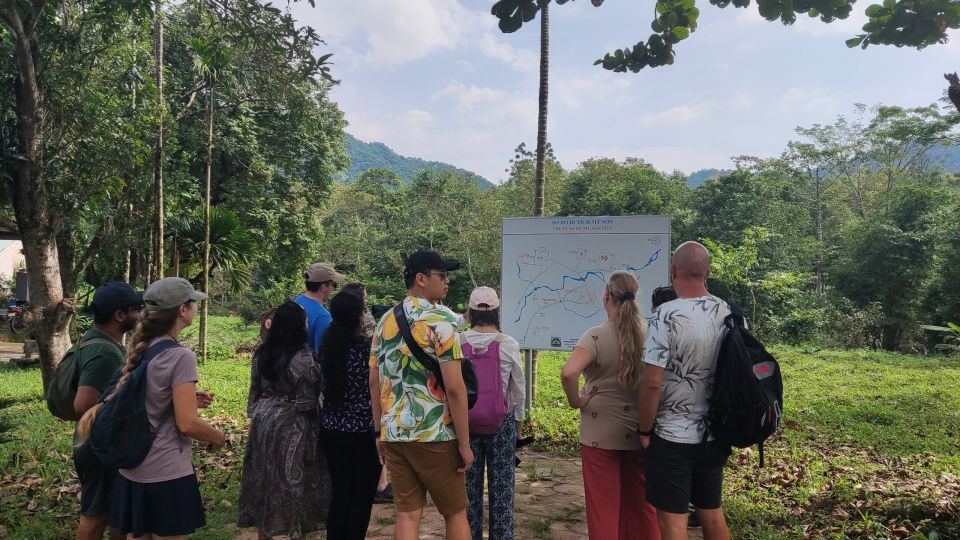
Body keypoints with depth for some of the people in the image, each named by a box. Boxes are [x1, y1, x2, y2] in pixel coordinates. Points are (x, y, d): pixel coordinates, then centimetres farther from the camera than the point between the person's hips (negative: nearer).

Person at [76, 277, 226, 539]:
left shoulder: (140, 349, 4)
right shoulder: (180, 356, -20)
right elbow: (187, 424, -21)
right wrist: (219, 437, -4)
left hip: (132, 470, 8)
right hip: (167, 473, -7)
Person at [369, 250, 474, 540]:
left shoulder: (385, 321, 8)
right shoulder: (440, 319, -12)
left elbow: (374, 382, 11)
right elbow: (454, 388, -17)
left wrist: (379, 432, 18)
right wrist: (464, 443, -10)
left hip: (393, 435, 6)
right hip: (434, 436, -5)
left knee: (407, 515, 11)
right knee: (455, 513, 11)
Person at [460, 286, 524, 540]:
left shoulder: (458, 343, -8)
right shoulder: (509, 345, -8)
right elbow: (518, 388, -1)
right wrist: (518, 419, 14)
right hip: (502, 422, -1)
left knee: (469, 485, 10)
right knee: (501, 487, 8)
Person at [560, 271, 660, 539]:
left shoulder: (596, 336, -17)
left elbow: (568, 373, -31)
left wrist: (575, 401, -14)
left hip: (601, 433, -4)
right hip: (639, 433, 4)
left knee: (603, 505, 8)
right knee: (640, 504, 18)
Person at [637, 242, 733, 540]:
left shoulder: (667, 315, -19)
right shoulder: (731, 313, -1)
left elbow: (652, 382, -20)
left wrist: (644, 429, -7)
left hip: (673, 436, -6)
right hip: (715, 433, 6)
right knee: (712, 512, 20)